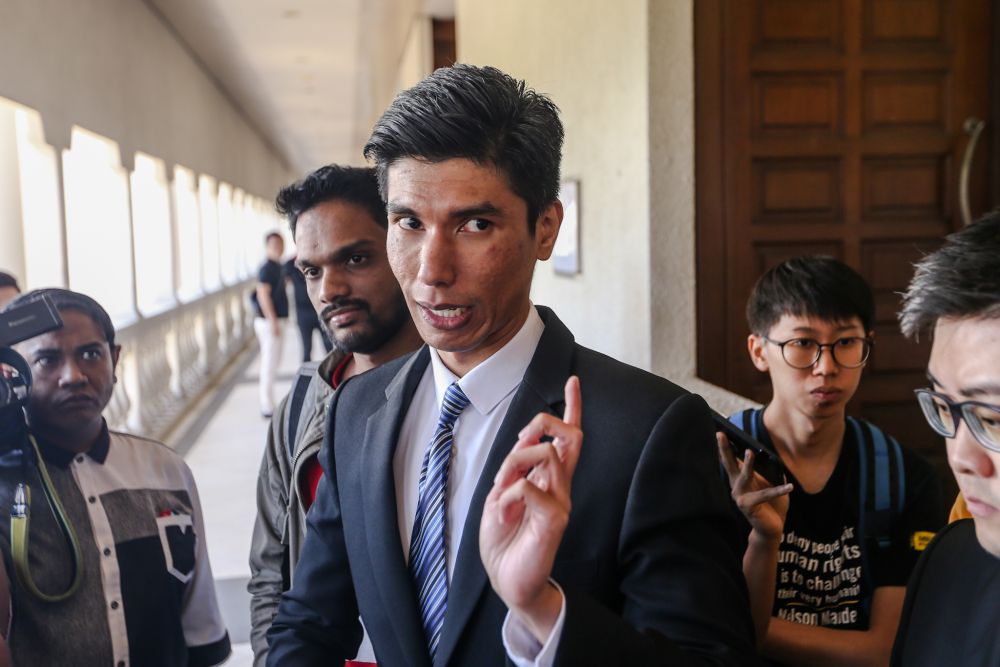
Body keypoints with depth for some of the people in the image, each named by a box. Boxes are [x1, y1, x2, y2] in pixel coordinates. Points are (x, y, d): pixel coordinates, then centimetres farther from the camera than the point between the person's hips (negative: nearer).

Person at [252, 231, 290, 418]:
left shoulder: (276, 267, 15)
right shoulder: (267, 268, -15)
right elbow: (263, 294, -22)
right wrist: (273, 322, -24)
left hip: (274, 320, 10)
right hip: (269, 320, -10)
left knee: (273, 361, 15)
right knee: (270, 363, -7)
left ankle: (267, 403, 23)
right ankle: (268, 407, -4)